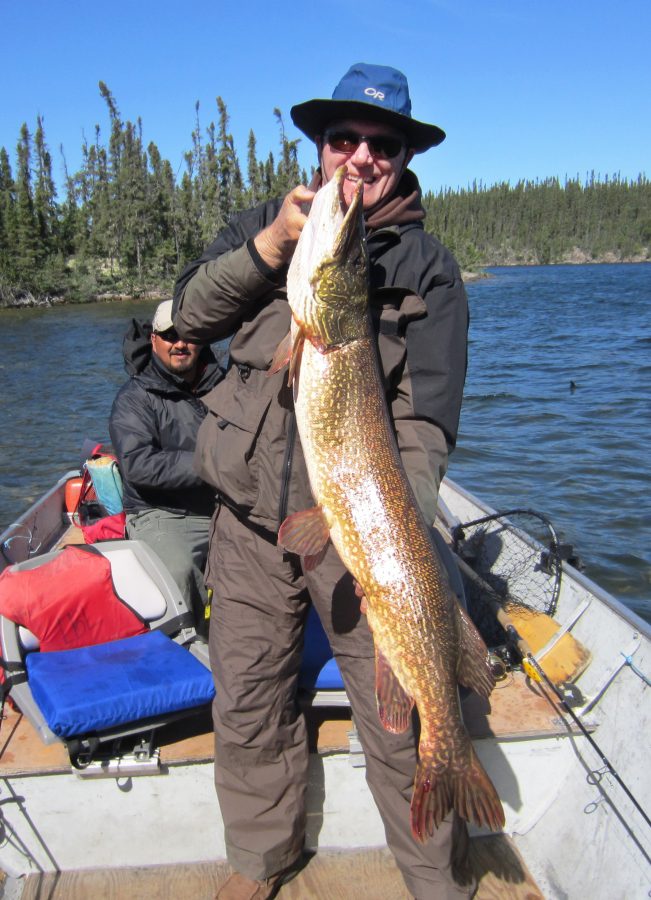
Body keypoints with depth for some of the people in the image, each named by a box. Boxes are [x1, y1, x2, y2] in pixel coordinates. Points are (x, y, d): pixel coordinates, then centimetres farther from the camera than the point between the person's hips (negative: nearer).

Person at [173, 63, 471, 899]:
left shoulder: (427, 265, 0)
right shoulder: (263, 226, 10)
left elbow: (429, 413, -8)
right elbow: (191, 311, -2)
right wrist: (271, 245, -17)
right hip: (251, 520, 3)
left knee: (399, 718, 4)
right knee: (246, 705, 15)